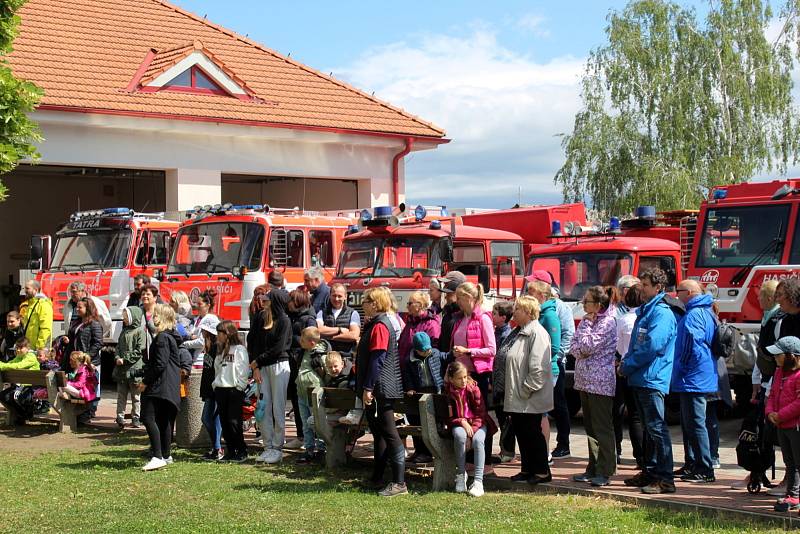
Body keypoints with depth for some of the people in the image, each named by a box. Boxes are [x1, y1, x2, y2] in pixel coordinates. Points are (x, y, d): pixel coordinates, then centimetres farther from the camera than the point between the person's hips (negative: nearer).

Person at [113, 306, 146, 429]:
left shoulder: (140, 331, -6)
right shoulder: (124, 332, 17)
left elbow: (139, 350, -13)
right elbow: (118, 347, 17)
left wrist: (125, 359, -14)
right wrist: (118, 358, -3)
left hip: (134, 368, -7)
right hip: (122, 368, 7)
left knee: (135, 395, 1)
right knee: (121, 394, 5)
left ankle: (136, 418, 6)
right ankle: (120, 417, 7)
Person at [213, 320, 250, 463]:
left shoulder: (239, 349, -6)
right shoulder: (220, 350, 17)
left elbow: (243, 370, -10)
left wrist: (240, 386, -13)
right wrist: (215, 384, 9)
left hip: (235, 389, -7)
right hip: (220, 389, 7)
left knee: (234, 421, -7)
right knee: (224, 422, 7)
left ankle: (242, 451, 2)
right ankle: (230, 451, 13)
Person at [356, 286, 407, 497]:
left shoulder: (380, 326, -15)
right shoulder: (374, 324, 16)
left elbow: (377, 359, -21)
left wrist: (368, 387, -22)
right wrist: (365, 388, 20)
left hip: (381, 389, -11)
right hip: (377, 390, 11)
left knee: (389, 433, -10)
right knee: (378, 432, 16)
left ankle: (399, 483, -9)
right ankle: (377, 478, 26)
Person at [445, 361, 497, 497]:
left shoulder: (473, 388, -6)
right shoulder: (447, 391, -6)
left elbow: (481, 412, -3)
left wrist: (473, 427, -17)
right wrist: (462, 422, -18)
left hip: (477, 423, 0)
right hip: (459, 424, 0)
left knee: (478, 440, -33)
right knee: (459, 435, -36)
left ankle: (478, 480, -34)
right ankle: (461, 473, -20)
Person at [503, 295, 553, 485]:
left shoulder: (537, 333, -16)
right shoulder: (518, 332, 16)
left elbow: (538, 367, -22)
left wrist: (527, 390, -20)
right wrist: (511, 392, 15)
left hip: (531, 398, -9)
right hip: (517, 397, 9)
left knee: (532, 432, -1)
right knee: (520, 431, 13)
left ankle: (542, 471, 9)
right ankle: (527, 469, 23)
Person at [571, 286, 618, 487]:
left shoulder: (607, 323, -11)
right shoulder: (588, 320, 15)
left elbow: (587, 346, -17)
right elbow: (575, 347, 10)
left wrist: (587, 324, -7)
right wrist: (581, 351, -10)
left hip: (600, 383, -9)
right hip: (585, 380, 9)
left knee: (602, 427, -5)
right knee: (590, 426, 12)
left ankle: (605, 472, -1)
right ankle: (593, 469, 19)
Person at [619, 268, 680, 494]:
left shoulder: (662, 313, -12)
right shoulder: (644, 311, 19)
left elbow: (652, 346, -20)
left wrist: (628, 366, -12)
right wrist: (626, 362, 6)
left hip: (652, 379, -10)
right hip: (640, 379, 10)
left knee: (657, 428, -10)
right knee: (648, 428, 15)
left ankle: (665, 479, -9)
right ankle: (650, 472, 24)